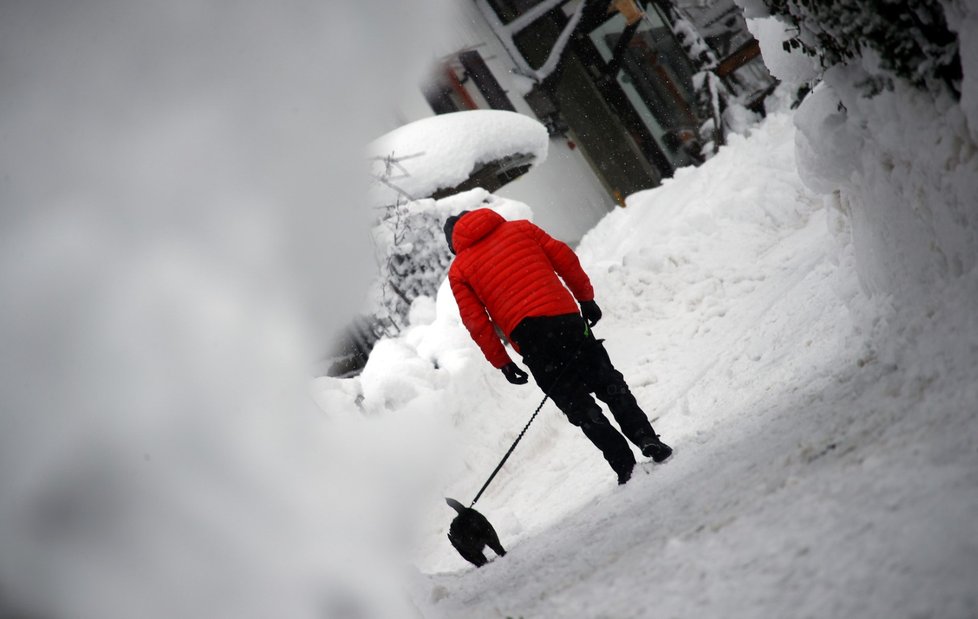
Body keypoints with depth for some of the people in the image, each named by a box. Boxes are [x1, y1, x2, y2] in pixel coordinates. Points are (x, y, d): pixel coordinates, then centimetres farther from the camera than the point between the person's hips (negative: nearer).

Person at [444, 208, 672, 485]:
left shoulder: (458, 270, 14)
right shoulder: (520, 228, 19)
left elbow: (477, 323, 7)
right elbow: (564, 259, 11)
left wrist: (501, 362, 12)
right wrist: (586, 298, 16)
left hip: (526, 335, -2)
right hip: (566, 317, 2)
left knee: (577, 405, 5)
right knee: (609, 383, 15)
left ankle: (626, 465, 0)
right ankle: (646, 437, 1)